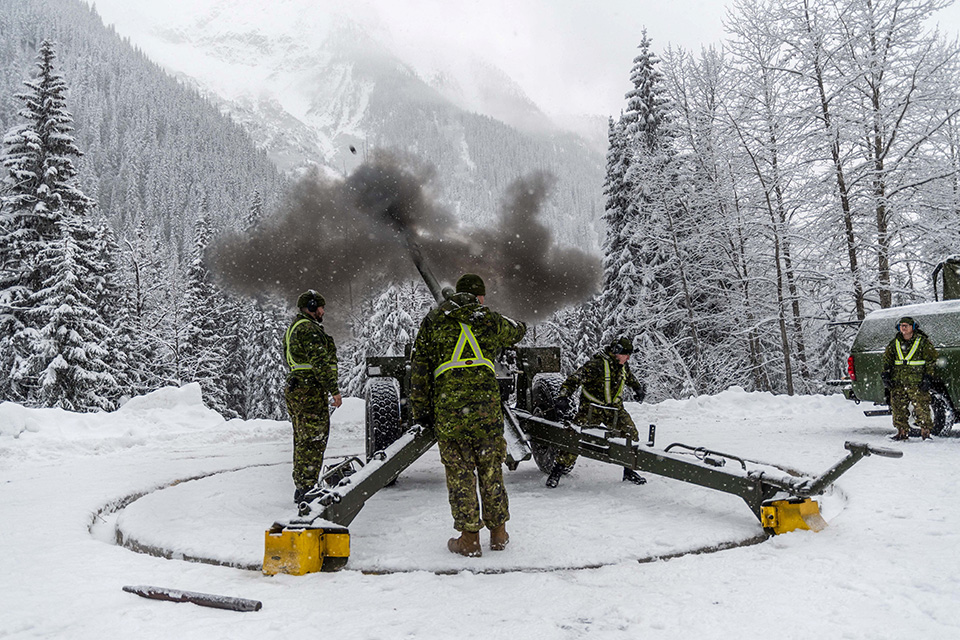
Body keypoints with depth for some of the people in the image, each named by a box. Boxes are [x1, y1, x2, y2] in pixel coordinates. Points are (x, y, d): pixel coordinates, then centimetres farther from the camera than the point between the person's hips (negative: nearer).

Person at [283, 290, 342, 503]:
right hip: (310, 390, -11)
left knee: (302, 440, 14)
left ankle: (301, 487, 21)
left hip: (294, 388, 11)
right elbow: (320, 362, -20)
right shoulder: (309, 329, -13)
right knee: (313, 440, -7)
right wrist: (334, 390, -18)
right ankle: (306, 487, -6)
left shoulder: (294, 328, 21)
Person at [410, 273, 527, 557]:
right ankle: (498, 532, 22)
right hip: (486, 405, 1)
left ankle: (469, 538, 11)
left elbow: (420, 368, 5)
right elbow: (518, 331, 30)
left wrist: (421, 410, 9)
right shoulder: (491, 320, 8)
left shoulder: (432, 321, 8)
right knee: (491, 469, 12)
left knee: (459, 472, 6)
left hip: (448, 408, 0)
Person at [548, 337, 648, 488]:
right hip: (591, 408, -6)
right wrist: (563, 398, -35)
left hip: (615, 409, 6)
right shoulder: (597, 364, -19)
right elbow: (575, 379, -26)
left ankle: (630, 471, 17)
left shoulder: (623, 367, 5)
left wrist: (639, 389, 19)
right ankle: (559, 470, 0)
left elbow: (632, 379, 31)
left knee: (631, 435, 0)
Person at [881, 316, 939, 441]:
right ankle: (902, 432, 14)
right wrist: (885, 374, 8)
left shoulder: (923, 341, 1)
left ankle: (925, 432, 2)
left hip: (917, 383, -4)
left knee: (921, 407, -7)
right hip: (897, 383, 4)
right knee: (898, 408, 5)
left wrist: (928, 377, -6)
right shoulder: (894, 343, 12)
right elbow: (887, 359, 19)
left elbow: (931, 360, 1)